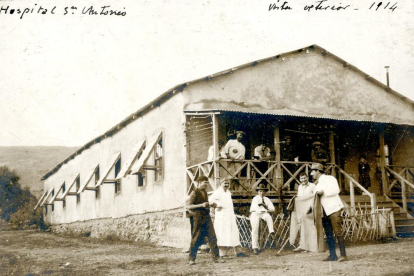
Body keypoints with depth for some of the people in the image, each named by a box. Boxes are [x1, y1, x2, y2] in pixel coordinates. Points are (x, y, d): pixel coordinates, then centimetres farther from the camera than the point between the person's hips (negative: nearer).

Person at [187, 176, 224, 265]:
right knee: (196, 239, 0)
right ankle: (191, 259, 11)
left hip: (207, 217, 7)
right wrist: (201, 205, -20)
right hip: (198, 218, -6)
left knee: (212, 238, 2)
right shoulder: (194, 193, -6)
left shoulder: (205, 192, 15)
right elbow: (189, 206, -12)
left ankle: (216, 257, 6)